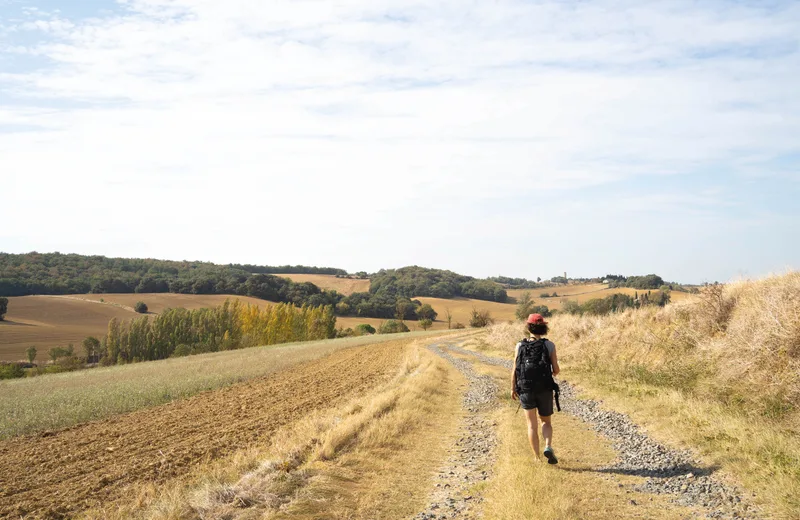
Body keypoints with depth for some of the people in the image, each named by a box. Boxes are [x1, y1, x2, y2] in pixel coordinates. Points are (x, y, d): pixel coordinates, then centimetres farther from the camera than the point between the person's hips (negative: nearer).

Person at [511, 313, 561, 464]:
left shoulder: (520, 345, -6)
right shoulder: (549, 345, -7)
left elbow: (515, 370, -4)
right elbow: (556, 369, -5)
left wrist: (513, 388, 10)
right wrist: (554, 372, 20)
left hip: (526, 390, 0)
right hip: (544, 390, 0)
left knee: (532, 425, 11)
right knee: (547, 422, 17)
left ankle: (537, 457, 8)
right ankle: (548, 447, -9)